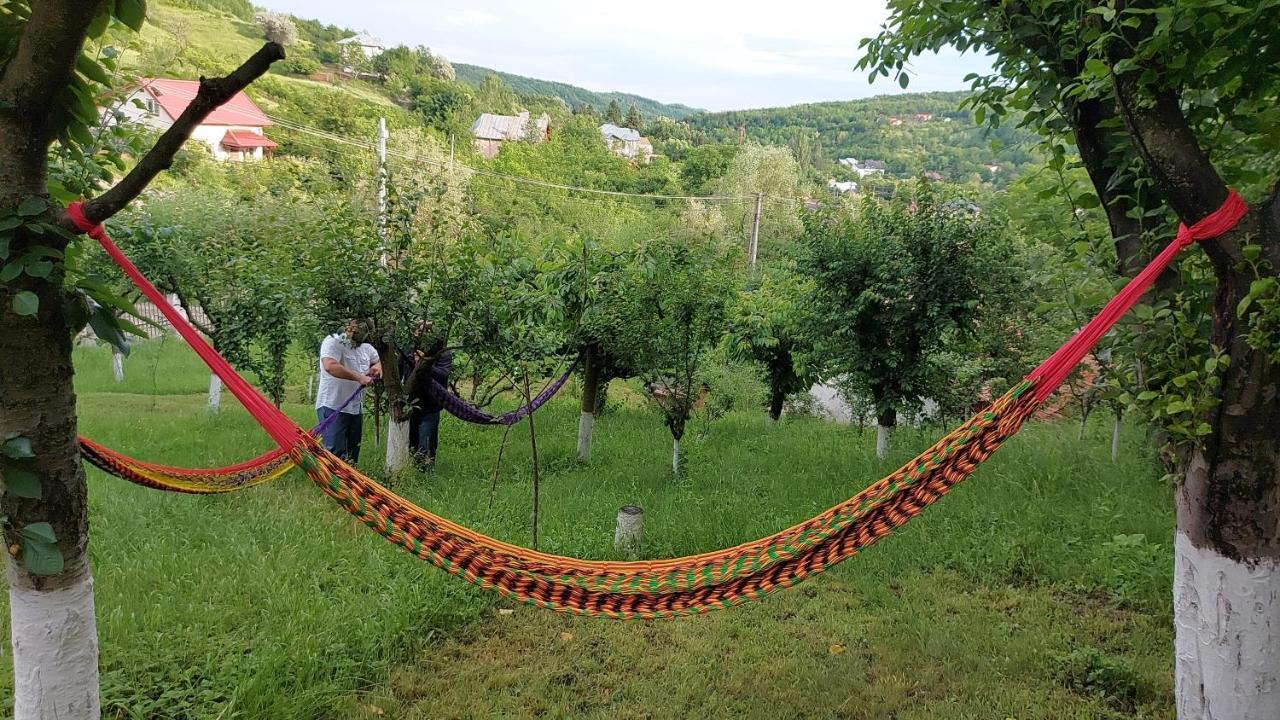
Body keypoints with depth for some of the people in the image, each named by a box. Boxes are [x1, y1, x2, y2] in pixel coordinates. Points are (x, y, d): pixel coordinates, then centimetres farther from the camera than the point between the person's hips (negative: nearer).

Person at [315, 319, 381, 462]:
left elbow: (378, 361, 30)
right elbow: (330, 366, -29)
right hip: (333, 407, -8)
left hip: (356, 409, 8)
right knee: (335, 454, -14)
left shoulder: (366, 348, 12)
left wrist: (377, 367, 4)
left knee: (352, 455, 13)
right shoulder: (333, 342, -12)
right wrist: (359, 377, -32)